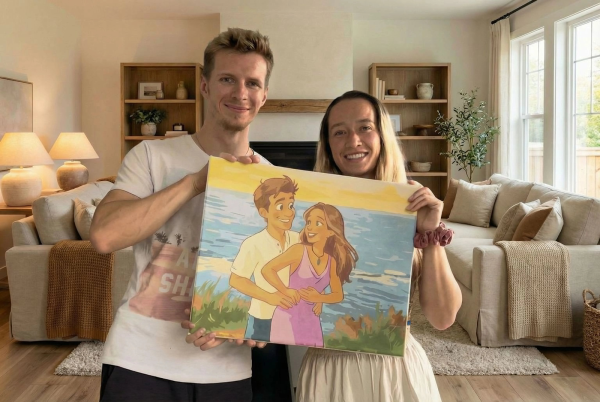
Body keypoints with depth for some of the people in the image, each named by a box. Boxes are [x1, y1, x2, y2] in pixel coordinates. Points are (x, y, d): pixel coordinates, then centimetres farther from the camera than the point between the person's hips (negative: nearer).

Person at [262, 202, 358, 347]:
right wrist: (286, 291, -19)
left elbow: (338, 295, 9)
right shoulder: (299, 250, -11)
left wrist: (319, 298, -8)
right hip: (288, 316, -4)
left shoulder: (332, 261, 1)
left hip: (311, 319, 5)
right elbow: (267, 270, -12)